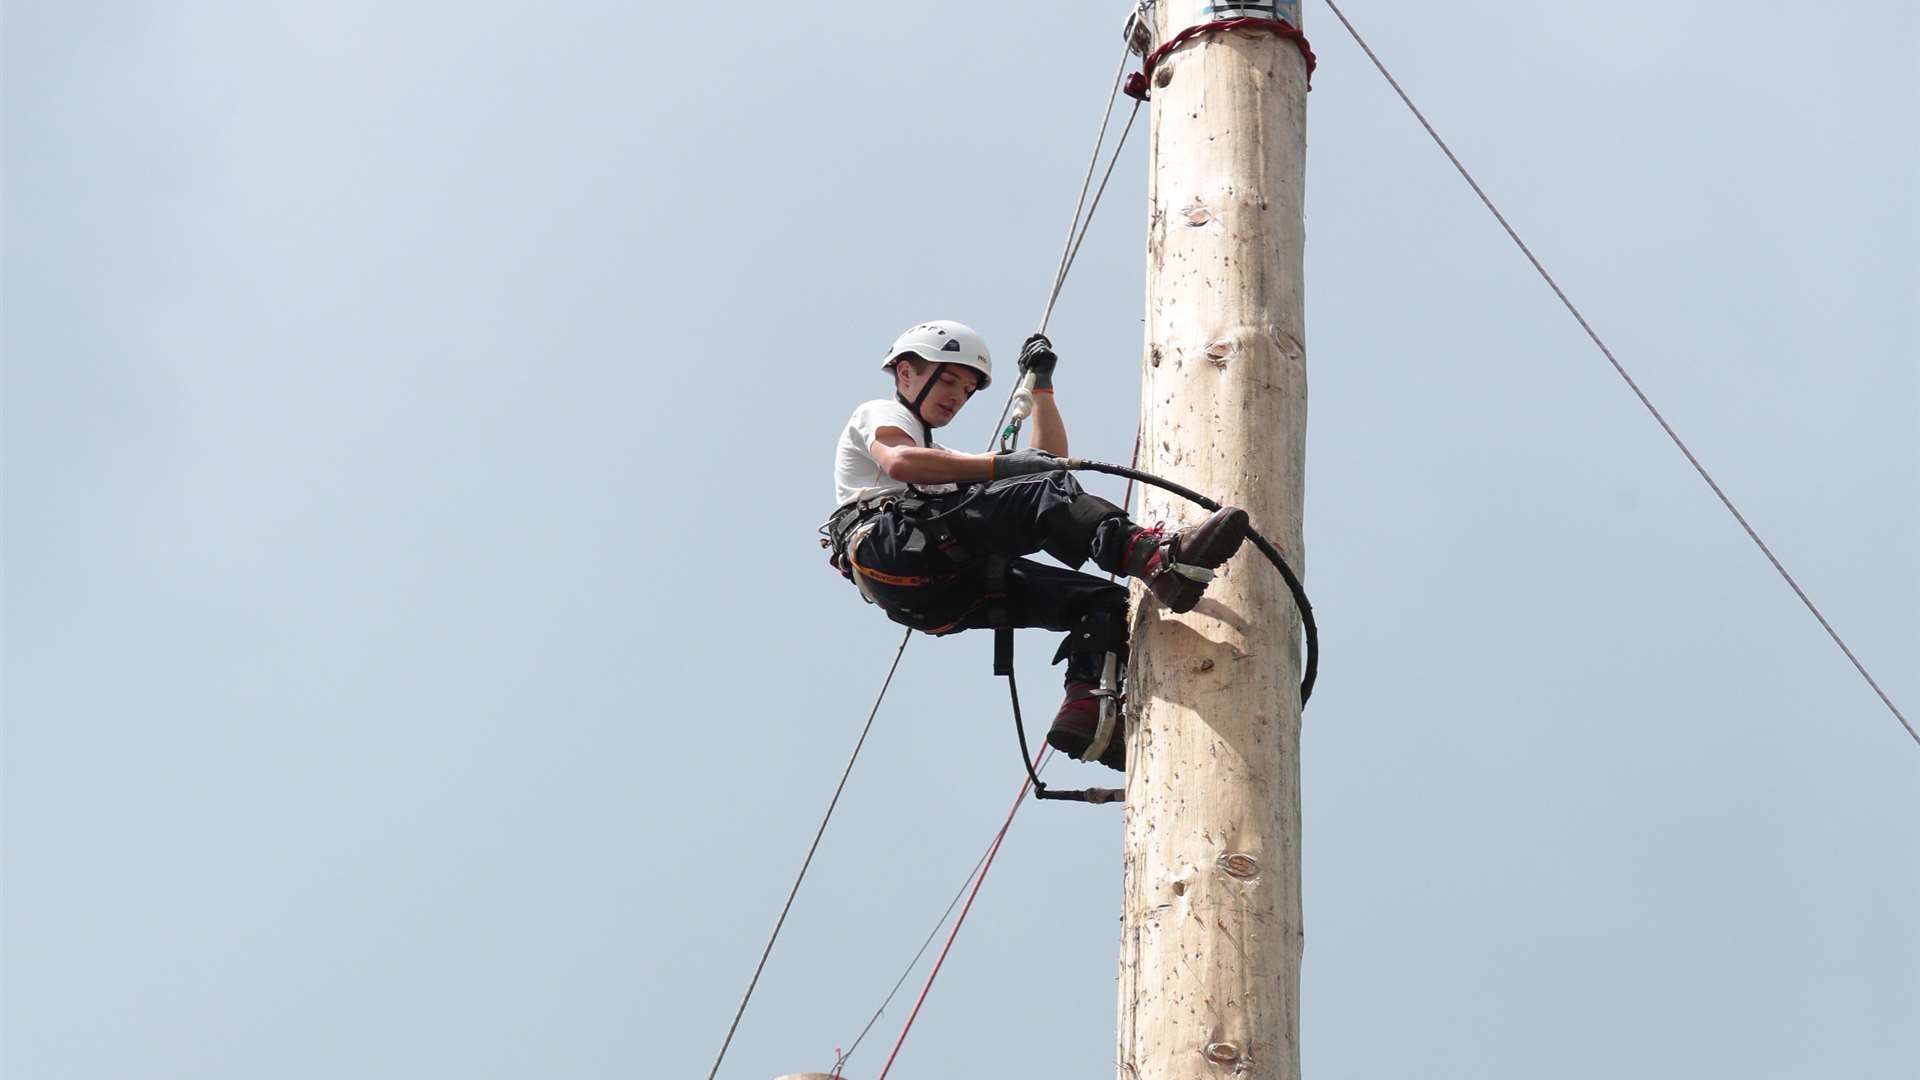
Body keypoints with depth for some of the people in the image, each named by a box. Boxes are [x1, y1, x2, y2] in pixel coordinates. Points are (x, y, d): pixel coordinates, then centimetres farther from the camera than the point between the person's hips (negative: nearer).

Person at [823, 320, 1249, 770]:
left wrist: (1042, 385, 34)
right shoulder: (878, 413, 22)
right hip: (895, 551, -8)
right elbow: (899, 462, -7)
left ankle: (1086, 708, -29)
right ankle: (1159, 557, -49)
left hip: (944, 601, 8)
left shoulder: (942, 460, 45)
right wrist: (1001, 466, -13)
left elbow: (1051, 459, 38)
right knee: (1044, 493, -27)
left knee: (1108, 602, -6)